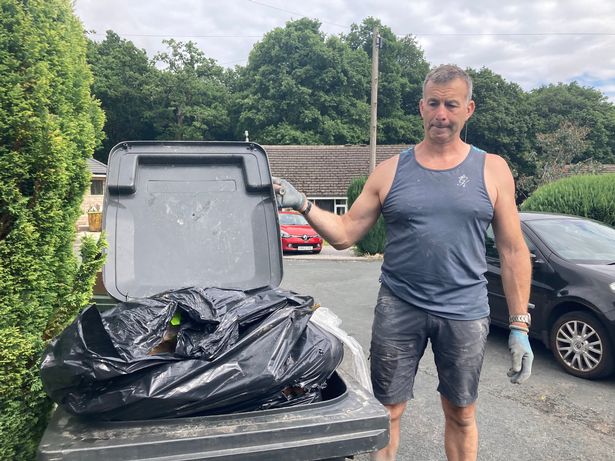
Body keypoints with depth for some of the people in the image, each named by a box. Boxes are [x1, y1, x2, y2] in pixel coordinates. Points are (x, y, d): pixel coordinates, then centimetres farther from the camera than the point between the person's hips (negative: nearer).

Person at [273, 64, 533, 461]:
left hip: (465, 313, 0)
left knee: (461, 415, 16)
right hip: (398, 308, 0)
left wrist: (520, 326, -2)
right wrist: (304, 205, -12)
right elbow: (344, 234, 3)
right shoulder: (391, 171, 2)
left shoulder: (492, 170, 1)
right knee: (388, 412, 10)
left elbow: (513, 250, 1)